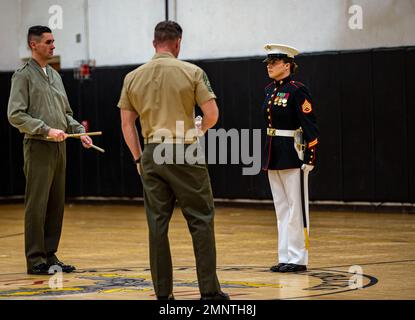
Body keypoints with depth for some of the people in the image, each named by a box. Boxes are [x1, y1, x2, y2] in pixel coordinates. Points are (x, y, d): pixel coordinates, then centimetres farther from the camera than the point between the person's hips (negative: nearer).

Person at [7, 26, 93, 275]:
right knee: (37, 205, -5)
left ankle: (50, 255, 15)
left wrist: (79, 131, 7)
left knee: (56, 205, 8)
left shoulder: (55, 76, 17)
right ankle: (36, 259, 0)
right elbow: (15, 115, -15)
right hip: (38, 148, -7)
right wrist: (47, 130, -20)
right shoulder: (24, 76, -6)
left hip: (59, 147, 7)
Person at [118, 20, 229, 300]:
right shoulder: (192, 72, -4)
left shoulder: (133, 77, 6)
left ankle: (163, 293, 9)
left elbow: (127, 124, 8)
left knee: (157, 224, 7)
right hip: (184, 153, -3)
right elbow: (212, 114, -7)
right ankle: (209, 290, 2)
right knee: (201, 220, 3)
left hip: (152, 155, 4)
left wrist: (138, 158, 15)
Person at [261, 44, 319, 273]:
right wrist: (269, 154, 18)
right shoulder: (270, 90, 10)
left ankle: (298, 259, 3)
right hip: (273, 154, 8)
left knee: (296, 207, -2)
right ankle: (285, 257, 16)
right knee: (281, 208, 11)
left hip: (293, 154, -8)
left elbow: (310, 127, -15)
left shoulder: (297, 91, -13)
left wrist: (310, 159, -19)